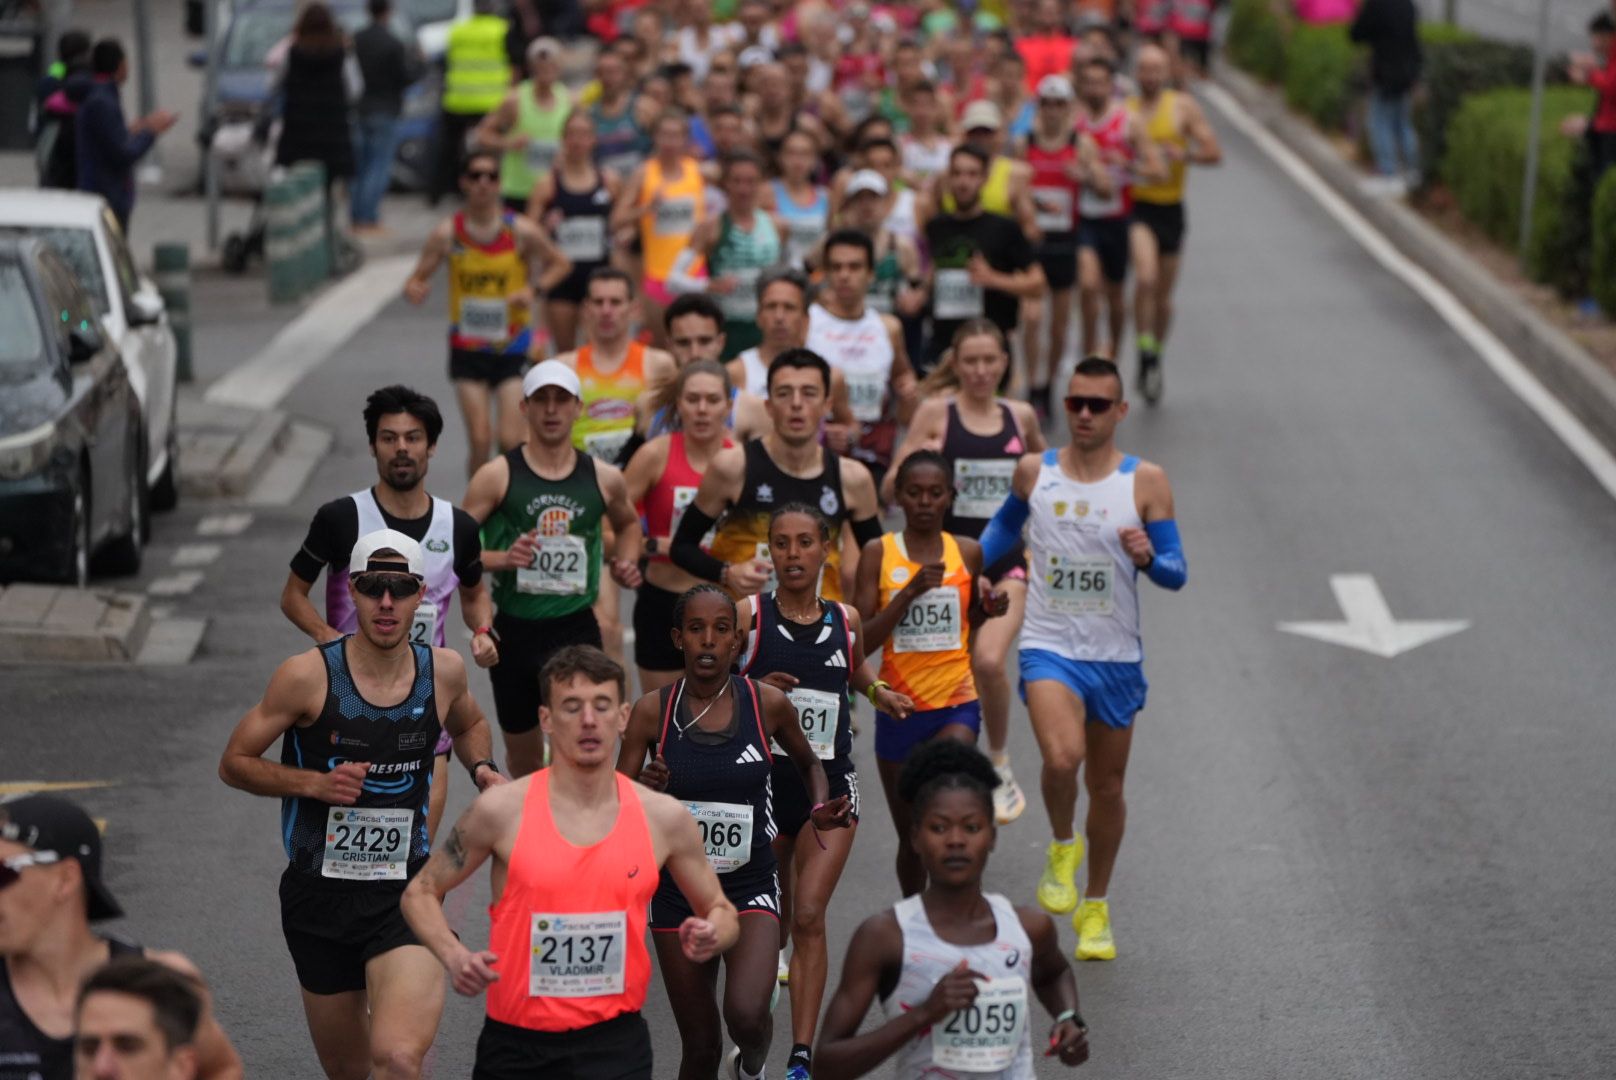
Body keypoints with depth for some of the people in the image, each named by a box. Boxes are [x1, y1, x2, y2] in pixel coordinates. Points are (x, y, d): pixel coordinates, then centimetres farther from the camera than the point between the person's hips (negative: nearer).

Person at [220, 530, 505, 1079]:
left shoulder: (444, 671, -1)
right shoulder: (309, 675, -11)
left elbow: (468, 725, 23)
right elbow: (234, 763, -3)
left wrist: (481, 766, 2)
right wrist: (314, 782, -17)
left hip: (406, 894, 0)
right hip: (318, 894, 0)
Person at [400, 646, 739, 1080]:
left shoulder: (664, 817, 1)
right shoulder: (502, 810, -4)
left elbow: (720, 911, 15)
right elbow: (420, 892, 7)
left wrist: (710, 938, -9)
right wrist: (454, 955, -12)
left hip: (614, 1044, 0)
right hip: (514, 1043, 0)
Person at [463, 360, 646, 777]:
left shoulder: (603, 478, 3)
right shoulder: (498, 475, -5)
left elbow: (628, 523, 24)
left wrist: (627, 562, 5)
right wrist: (500, 558, -21)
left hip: (577, 627, 0)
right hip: (513, 629, 0)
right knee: (523, 758, 15)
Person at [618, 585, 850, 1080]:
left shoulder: (768, 703, -5)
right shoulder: (652, 711, -7)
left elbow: (808, 763, 16)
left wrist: (820, 808, -4)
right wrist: (644, 792, -24)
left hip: (751, 885, -1)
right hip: (678, 889, 1)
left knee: (746, 1014, -23)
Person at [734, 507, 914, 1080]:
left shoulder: (844, 620, 4)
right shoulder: (747, 617, -5)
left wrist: (879, 692, 7)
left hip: (830, 782, 1)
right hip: (762, 780, 0)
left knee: (809, 917, -12)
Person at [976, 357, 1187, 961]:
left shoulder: (1146, 481, -4)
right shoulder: (1034, 472, 1)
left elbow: (1177, 574, -2)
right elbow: (1005, 527, 23)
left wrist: (1148, 557, -23)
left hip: (1116, 655, 1)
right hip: (1050, 646, -1)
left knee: (1107, 786, 11)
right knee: (1061, 757, -27)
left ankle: (1095, 907, 31)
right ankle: (1062, 847, 4)